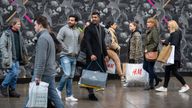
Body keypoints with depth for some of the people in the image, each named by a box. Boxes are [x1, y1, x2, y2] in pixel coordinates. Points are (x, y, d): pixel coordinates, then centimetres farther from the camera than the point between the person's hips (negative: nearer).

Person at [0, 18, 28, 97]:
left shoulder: (19, 33, 11)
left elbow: (22, 44, 22)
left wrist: (25, 53, 16)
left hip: (17, 58, 7)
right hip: (10, 58, -7)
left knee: (16, 74, 7)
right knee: (13, 72, -14)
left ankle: (12, 90, 18)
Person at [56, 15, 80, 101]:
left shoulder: (78, 31, 12)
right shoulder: (64, 29, -5)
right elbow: (59, 40, -13)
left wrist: (77, 51, 5)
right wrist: (67, 50, -13)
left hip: (74, 57, 6)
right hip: (65, 56, -6)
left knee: (71, 76, 7)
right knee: (67, 74, -17)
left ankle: (69, 96, 12)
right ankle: (59, 89, 6)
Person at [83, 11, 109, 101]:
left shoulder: (102, 29, 16)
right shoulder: (88, 29, -4)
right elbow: (87, 42, -12)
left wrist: (105, 54, 16)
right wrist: (91, 54, -21)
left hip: (100, 55, 6)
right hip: (92, 55, -6)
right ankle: (91, 93, -2)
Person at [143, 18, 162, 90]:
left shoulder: (154, 31, -15)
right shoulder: (148, 31, 13)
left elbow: (156, 43, -20)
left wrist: (148, 49, -20)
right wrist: (145, 48, 7)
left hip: (152, 52, -9)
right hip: (147, 52, 9)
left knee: (150, 68, -2)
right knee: (145, 67, 13)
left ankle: (151, 85, 9)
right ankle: (157, 78, 27)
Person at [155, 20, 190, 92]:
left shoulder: (176, 34, -15)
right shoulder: (173, 34, 15)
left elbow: (174, 44, -22)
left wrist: (166, 43, -10)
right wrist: (165, 42, -2)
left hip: (175, 56, -10)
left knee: (174, 71, -6)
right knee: (167, 70, 10)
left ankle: (185, 86, 4)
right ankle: (165, 87, 15)